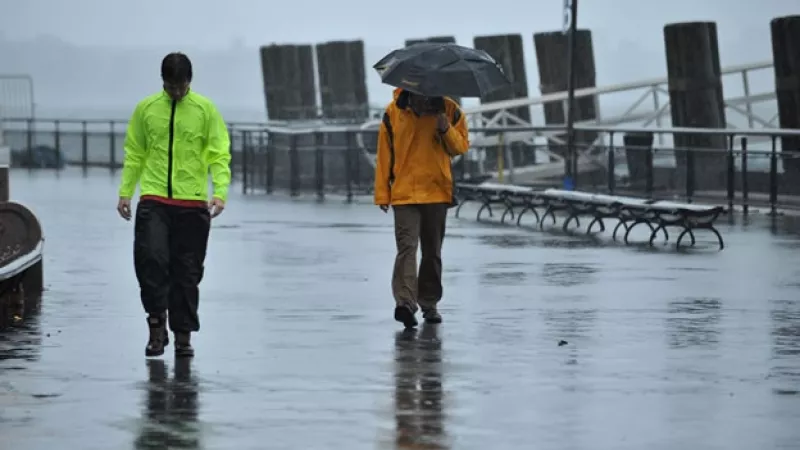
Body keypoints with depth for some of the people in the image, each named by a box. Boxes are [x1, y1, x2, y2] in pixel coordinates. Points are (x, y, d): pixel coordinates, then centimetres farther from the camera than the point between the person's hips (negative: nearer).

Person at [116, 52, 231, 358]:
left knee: (187, 272, 3)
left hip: (193, 203, 0)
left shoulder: (206, 109, 2)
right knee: (150, 258, -16)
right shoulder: (146, 109, 6)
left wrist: (220, 192, -13)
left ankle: (183, 335, 14)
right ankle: (157, 326, -3)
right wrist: (125, 192, 7)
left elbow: (219, 155, 0)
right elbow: (134, 154, 12)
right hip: (153, 200, 0)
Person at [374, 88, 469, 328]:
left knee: (432, 252, 11)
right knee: (407, 248, -15)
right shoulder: (394, 112, 0)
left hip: (437, 192, 2)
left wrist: (447, 130, -15)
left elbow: (461, 147, 6)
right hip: (404, 193, -2)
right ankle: (405, 302, -25)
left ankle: (429, 304, 22)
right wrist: (382, 193, 0)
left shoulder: (449, 110, 3)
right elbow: (384, 154, 3)